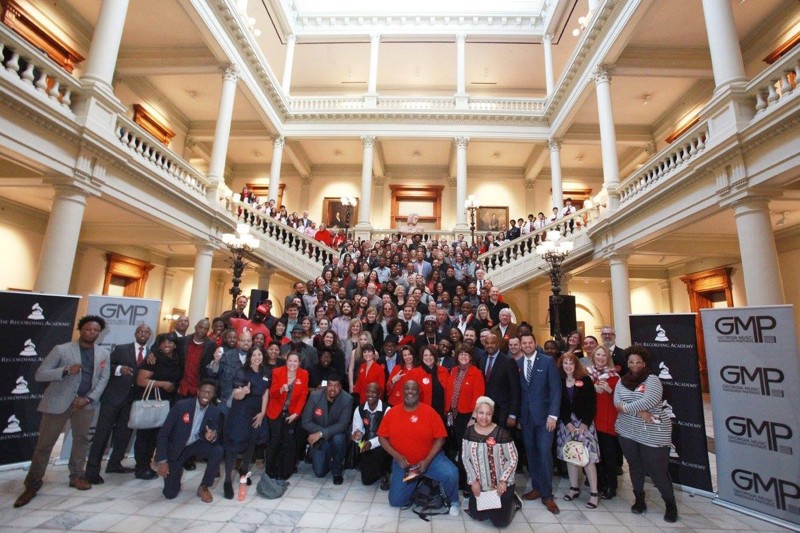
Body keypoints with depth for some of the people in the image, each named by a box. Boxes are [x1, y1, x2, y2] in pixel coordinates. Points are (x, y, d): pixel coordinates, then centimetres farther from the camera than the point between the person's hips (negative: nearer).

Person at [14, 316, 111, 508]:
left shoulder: (103, 354, 4)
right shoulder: (61, 350, -6)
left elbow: (103, 379, 3)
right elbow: (40, 374, -8)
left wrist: (88, 398, -10)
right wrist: (66, 370, -25)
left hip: (85, 403, 3)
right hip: (58, 402, -3)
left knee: (81, 439, 10)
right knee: (45, 443, 3)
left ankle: (77, 476, 24)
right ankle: (32, 484, 18)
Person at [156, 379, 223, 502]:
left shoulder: (214, 411, -13)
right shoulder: (181, 405, -23)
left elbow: (216, 435, -9)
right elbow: (163, 433, -17)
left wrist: (213, 437, -35)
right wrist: (162, 461, -21)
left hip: (196, 444, 2)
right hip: (176, 448, -2)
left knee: (218, 451, -28)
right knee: (170, 493, -5)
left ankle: (203, 487, -6)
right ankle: (178, 472, 29)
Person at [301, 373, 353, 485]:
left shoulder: (347, 399, -18)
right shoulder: (315, 396, -14)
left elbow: (342, 424, -22)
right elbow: (306, 422, -10)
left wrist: (322, 433, -31)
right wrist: (318, 434, -23)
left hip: (336, 434, -1)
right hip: (319, 438, 1)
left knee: (338, 439, -35)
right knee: (319, 472, -13)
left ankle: (337, 471, -7)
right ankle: (326, 459, 23)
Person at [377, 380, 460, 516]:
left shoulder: (430, 412, -13)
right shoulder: (392, 413, -7)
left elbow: (440, 438, -11)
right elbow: (382, 437, -3)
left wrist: (427, 461, -19)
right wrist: (396, 456, -15)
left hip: (430, 458, -2)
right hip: (403, 463, 3)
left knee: (451, 473, -27)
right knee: (396, 501, 1)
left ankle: (453, 502, 6)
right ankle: (415, 484, 32)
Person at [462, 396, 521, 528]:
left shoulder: (501, 433, -19)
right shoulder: (469, 432, -8)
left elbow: (513, 459, -12)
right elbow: (465, 458, -3)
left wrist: (503, 480, -15)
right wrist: (473, 480, -8)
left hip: (501, 483, -3)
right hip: (478, 483, 3)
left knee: (500, 521, 3)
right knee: (478, 516, 11)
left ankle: (512, 502, 31)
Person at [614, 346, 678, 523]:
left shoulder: (652, 379, -8)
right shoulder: (622, 381, 6)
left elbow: (649, 401, -22)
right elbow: (617, 402, -5)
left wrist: (625, 407, -13)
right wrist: (638, 411, -18)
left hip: (652, 433, -4)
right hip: (627, 431, 4)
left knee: (657, 470, 1)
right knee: (634, 466, 14)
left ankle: (670, 504, 23)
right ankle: (639, 499, 29)